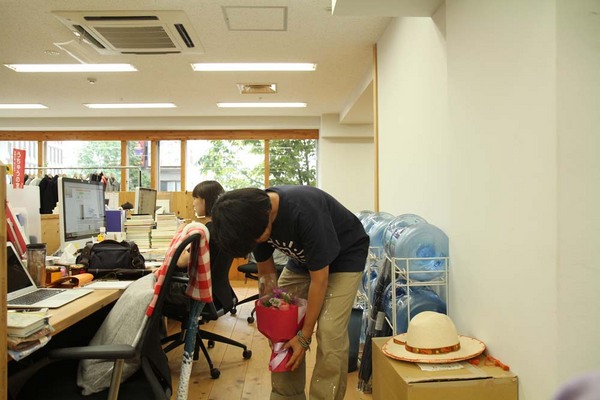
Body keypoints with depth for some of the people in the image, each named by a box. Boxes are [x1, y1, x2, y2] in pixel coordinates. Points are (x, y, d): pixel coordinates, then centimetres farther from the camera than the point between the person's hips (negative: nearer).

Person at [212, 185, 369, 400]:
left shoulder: (305, 211, -39)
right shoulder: (255, 215, -18)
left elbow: (319, 278, -29)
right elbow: (266, 272, -4)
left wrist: (304, 336, -21)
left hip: (344, 256, -6)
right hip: (302, 258, 6)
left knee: (329, 333, -19)